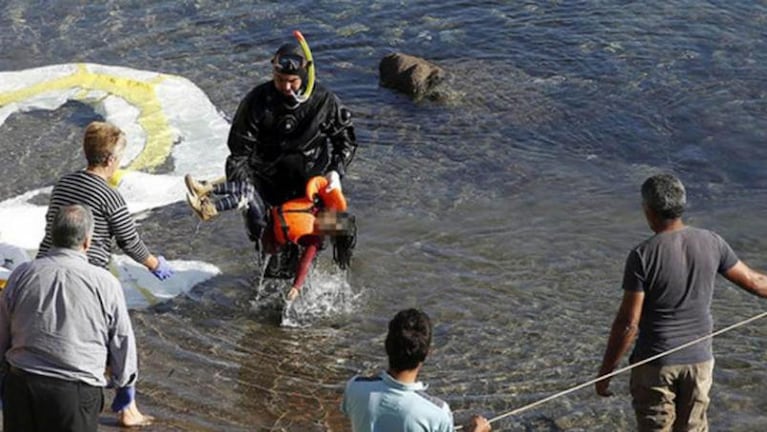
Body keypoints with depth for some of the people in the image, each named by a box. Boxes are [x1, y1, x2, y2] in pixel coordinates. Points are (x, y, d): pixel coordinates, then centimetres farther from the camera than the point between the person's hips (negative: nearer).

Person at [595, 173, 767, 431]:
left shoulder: (642, 256, -17)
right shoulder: (711, 243, -4)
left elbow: (627, 323, -17)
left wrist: (605, 372, -8)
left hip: (655, 363, -4)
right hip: (699, 360, 4)